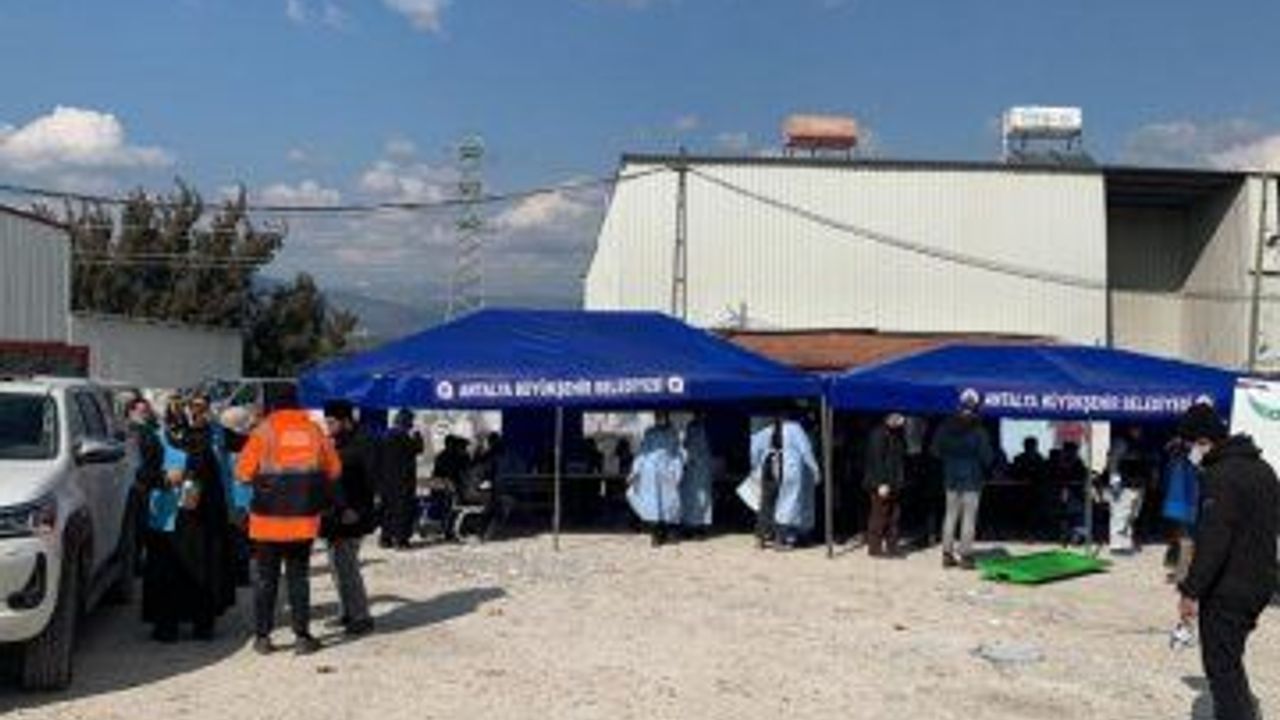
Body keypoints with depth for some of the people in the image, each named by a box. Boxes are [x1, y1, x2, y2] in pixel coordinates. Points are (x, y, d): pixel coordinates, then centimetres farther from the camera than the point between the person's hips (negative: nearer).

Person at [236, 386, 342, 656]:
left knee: (266, 577, 9)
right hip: (304, 518, 2)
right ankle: (302, 636, 9)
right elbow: (333, 470, 6)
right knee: (298, 576, 10)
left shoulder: (264, 431, -7)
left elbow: (244, 471, -7)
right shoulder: (314, 431, 0)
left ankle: (262, 636, 12)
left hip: (269, 517, -2)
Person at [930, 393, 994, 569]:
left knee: (951, 515, 12)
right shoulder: (978, 432, -15)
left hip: (951, 478, 4)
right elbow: (987, 457, -12)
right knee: (969, 518, 1)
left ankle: (947, 554, 14)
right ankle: (965, 556, 2)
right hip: (972, 479, -4)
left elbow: (935, 450, 5)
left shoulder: (946, 428, -2)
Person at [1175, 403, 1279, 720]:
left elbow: (1212, 542, -25)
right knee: (1231, 657, 23)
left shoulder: (1221, 477, -21)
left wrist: (1191, 591, -20)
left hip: (1227, 590, -9)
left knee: (1221, 665, 1)